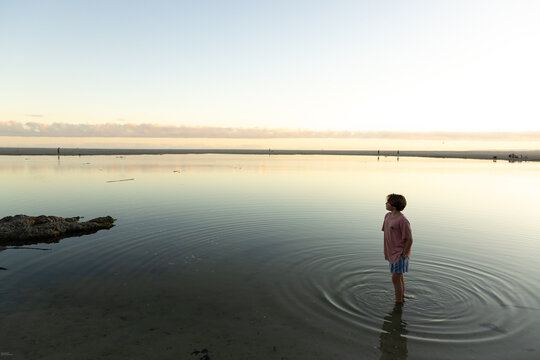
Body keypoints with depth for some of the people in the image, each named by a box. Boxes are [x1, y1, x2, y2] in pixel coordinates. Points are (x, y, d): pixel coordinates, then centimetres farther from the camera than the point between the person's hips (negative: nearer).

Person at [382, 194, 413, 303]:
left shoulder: (402, 220, -22)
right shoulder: (388, 216, 3)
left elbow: (409, 239, -18)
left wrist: (403, 255, -14)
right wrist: (386, 251, 13)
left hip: (400, 254, -8)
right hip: (392, 253, 8)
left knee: (396, 279, -4)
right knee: (399, 277, 19)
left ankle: (398, 303, 8)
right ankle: (401, 298, 33)